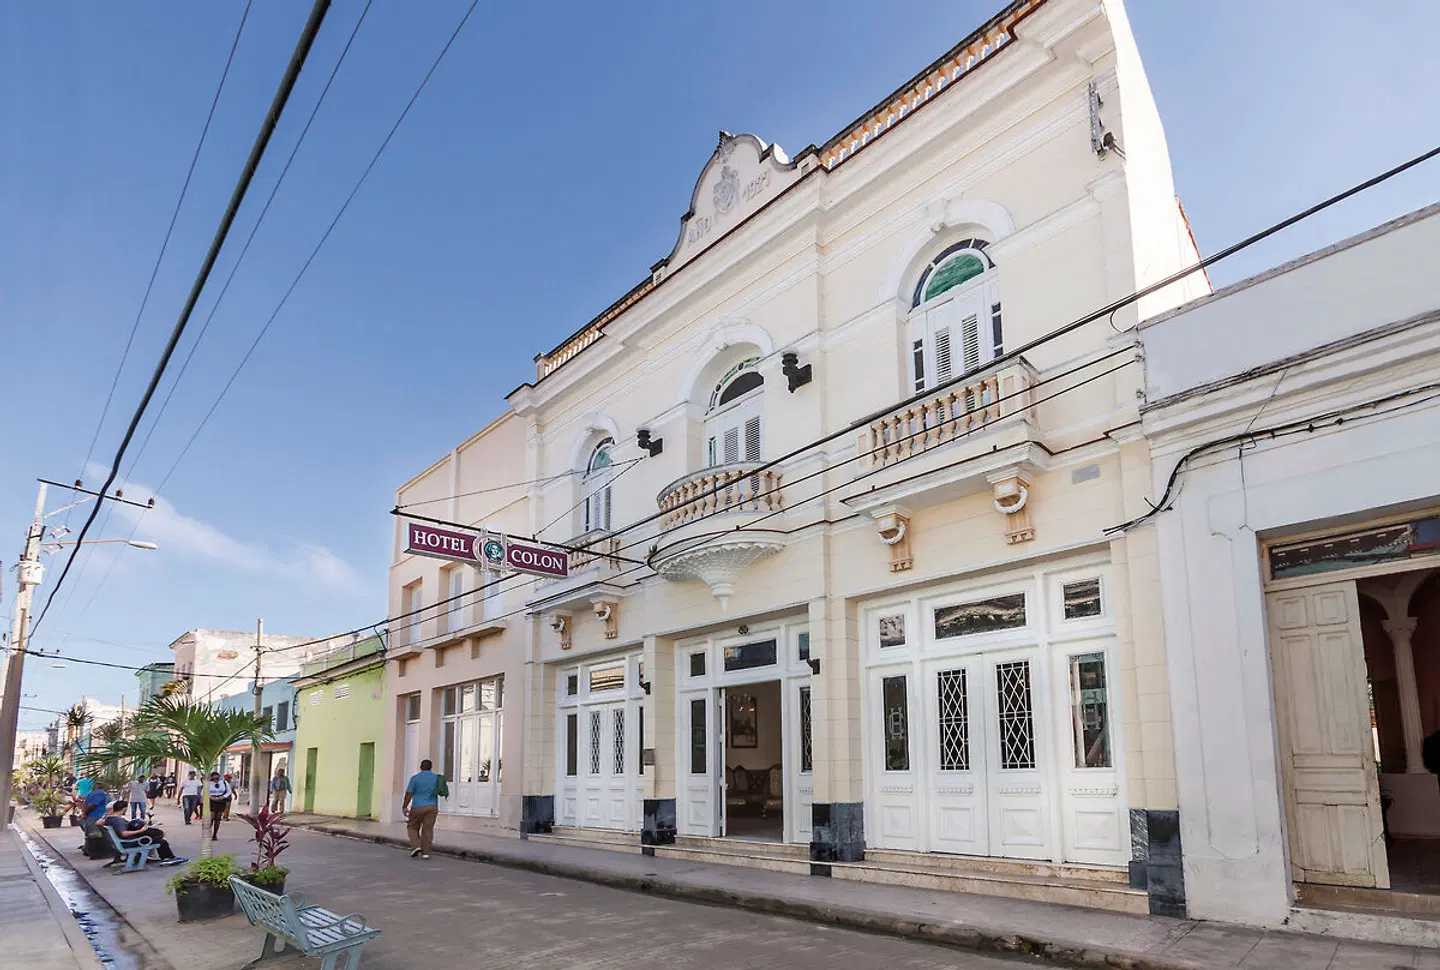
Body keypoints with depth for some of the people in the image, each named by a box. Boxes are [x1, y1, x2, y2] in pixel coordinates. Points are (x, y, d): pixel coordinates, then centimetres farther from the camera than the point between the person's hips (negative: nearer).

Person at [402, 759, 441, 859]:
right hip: (432, 807, 3)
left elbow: (409, 794, -7)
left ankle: (416, 846, -2)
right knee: (428, 829, 6)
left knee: (413, 827, 14)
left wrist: (405, 807, 3)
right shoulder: (436, 777, 4)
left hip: (418, 807, -3)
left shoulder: (415, 778, -6)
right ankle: (425, 852, 2)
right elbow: (440, 792, 14)